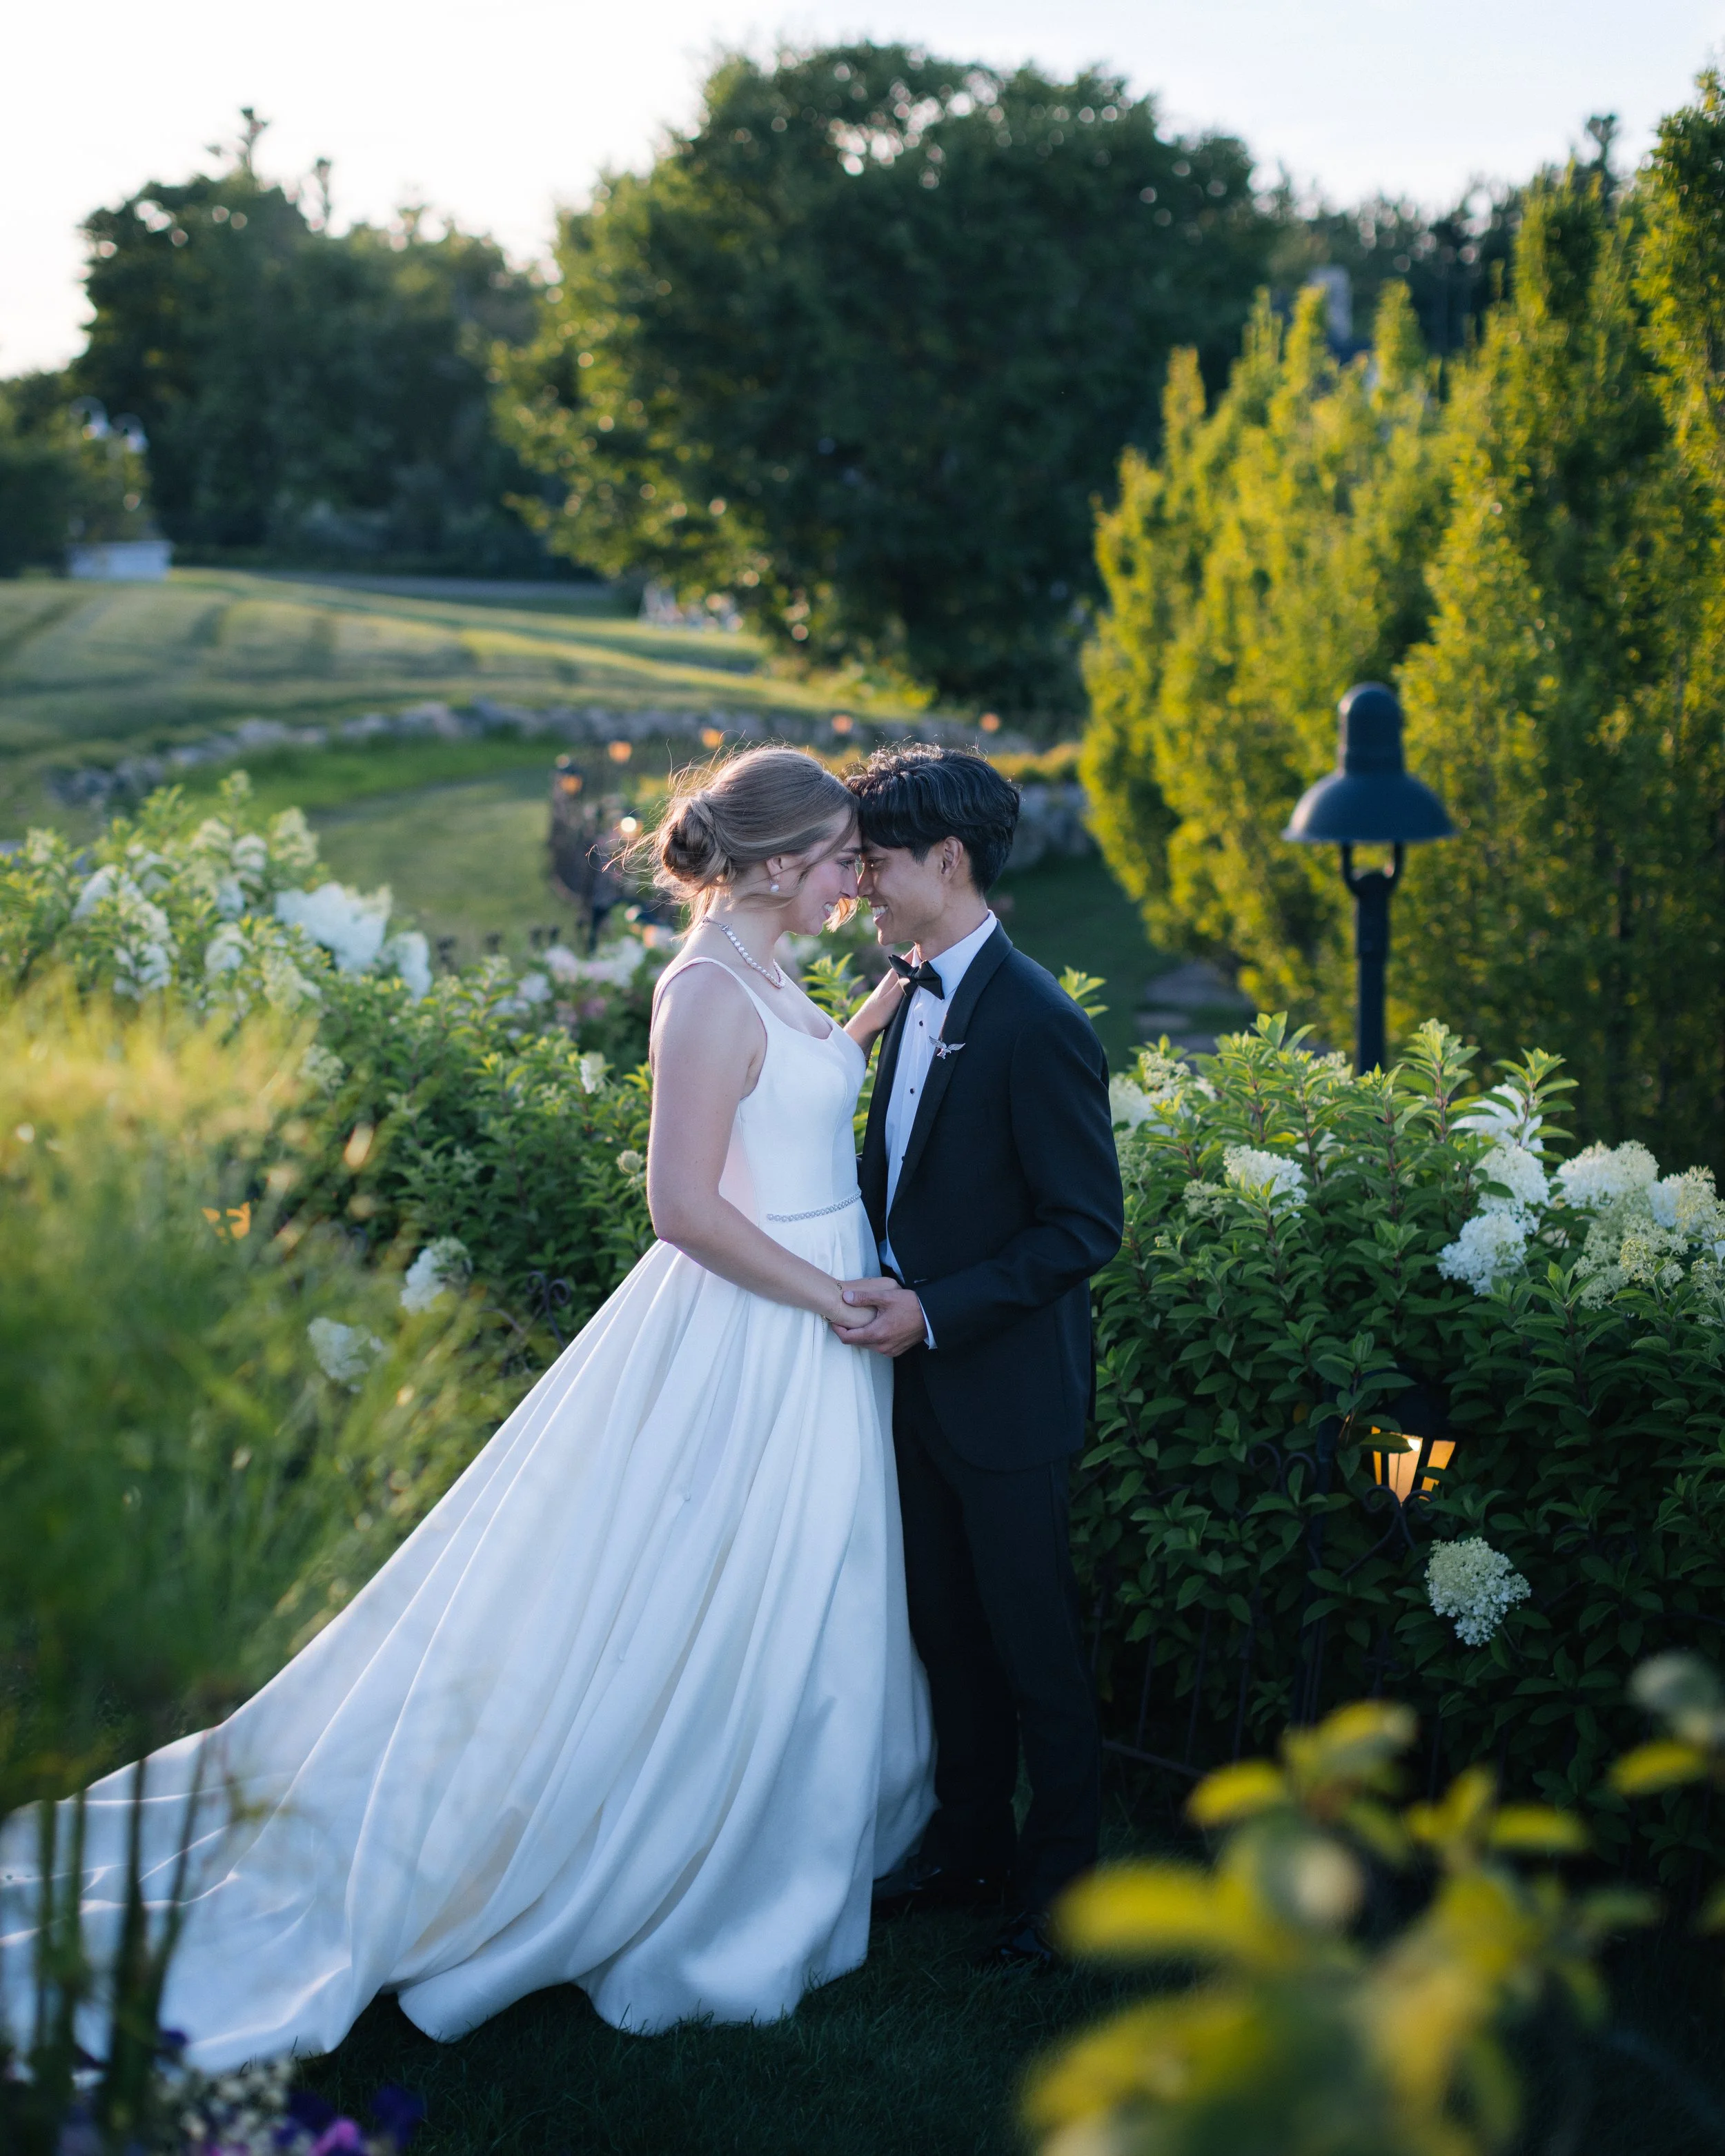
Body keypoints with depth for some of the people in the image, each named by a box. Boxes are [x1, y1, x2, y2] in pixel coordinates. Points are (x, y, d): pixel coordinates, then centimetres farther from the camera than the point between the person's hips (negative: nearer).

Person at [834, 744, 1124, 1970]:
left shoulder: (1038, 1026, -21)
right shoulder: (918, 997, 5)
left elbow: (1086, 1226, -20)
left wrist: (936, 1311, -22)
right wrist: (877, 1280, 2)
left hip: (1008, 1394, -8)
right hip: (925, 1377, 8)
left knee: (1035, 1647, 8)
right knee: (947, 1630, 20)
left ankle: (1063, 1880, 25)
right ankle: (970, 1849, 36)